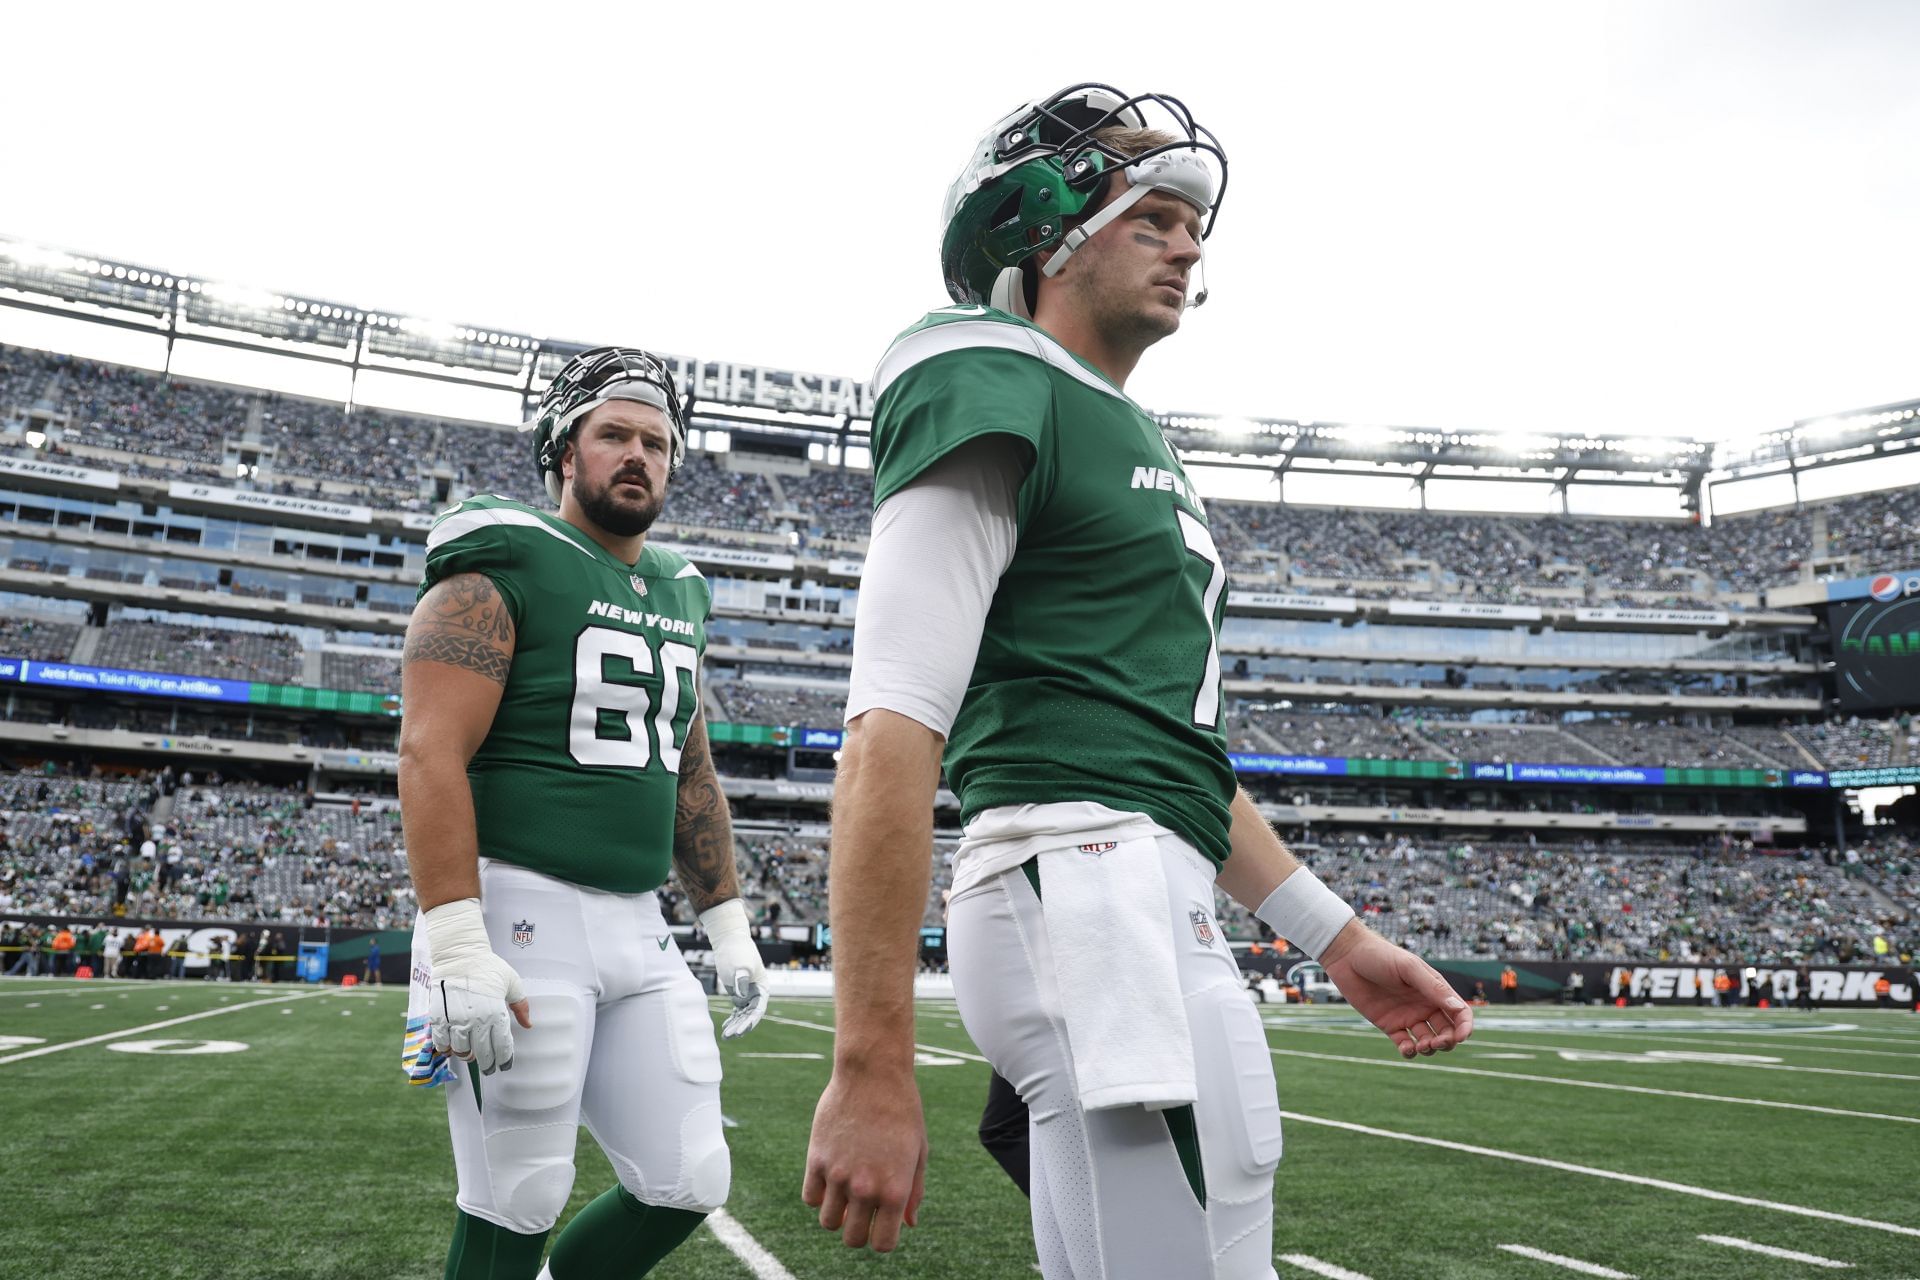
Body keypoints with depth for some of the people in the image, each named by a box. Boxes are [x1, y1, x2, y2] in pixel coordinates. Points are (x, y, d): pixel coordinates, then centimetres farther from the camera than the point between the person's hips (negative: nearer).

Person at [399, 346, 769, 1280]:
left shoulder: (681, 595, 16)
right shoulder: (501, 570, -6)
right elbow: (431, 756, -15)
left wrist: (727, 926, 18)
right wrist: (456, 945, -23)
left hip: (639, 929, 7)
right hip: (521, 912, -7)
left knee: (687, 1185, 9)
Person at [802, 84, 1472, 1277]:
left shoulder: (1135, 440, 22)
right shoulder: (993, 393, -7)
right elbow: (891, 736, -18)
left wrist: (1335, 932, 21)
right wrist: (872, 1068, -22)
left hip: (1156, 902, 10)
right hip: (1089, 880, -10)